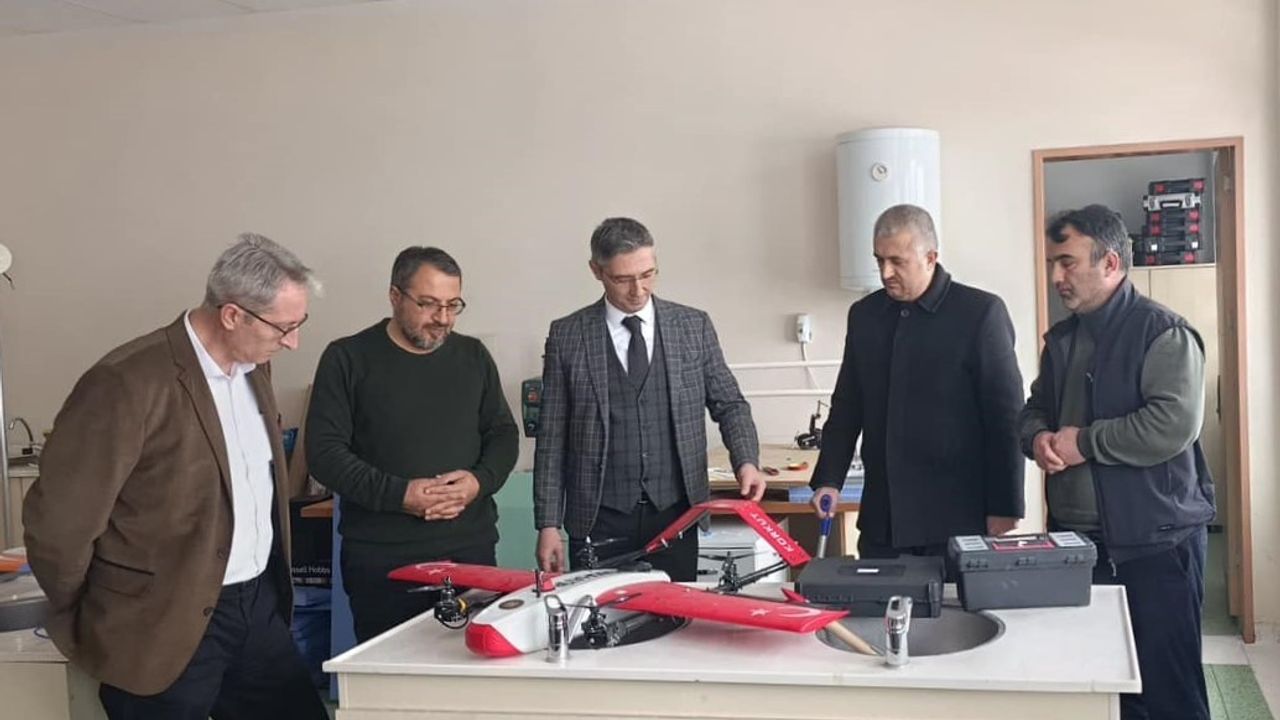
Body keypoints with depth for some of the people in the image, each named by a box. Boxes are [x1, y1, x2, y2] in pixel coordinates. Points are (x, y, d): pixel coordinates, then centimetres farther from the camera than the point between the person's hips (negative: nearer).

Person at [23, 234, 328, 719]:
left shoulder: (253, 366, 6)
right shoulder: (129, 383, -19)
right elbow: (57, 518, -15)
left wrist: (271, 584, 16)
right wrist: (87, 624, -2)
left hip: (259, 605, 7)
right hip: (171, 630, -7)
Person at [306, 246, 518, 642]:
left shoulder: (473, 356, 12)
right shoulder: (348, 359, 0)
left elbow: (503, 434, 14)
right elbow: (324, 450, -5)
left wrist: (480, 481, -7)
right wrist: (396, 494, -16)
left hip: (472, 550, 3)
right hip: (381, 559, -3)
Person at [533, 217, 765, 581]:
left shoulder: (693, 326, 4)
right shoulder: (567, 337, 1)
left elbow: (728, 403, 10)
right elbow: (552, 438, 2)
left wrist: (746, 461, -9)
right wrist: (549, 524, -2)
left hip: (674, 514, 1)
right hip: (599, 520, -1)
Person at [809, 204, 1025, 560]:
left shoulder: (979, 312, -5)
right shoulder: (864, 314, 10)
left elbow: (1006, 416, -6)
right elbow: (846, 408, 14)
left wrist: (1004, 509, -8)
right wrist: (828, 480, 3)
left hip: (957, 518, -4)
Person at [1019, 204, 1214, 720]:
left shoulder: (1163, 332, -11)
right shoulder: (1061, 339, 13)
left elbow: (1173, 425, -23)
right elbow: (1034, 409, 20)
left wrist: (1085, 442, -17)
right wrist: (1038, 437, -3)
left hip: (1154, 541, -7)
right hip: (1076, 537, 7)